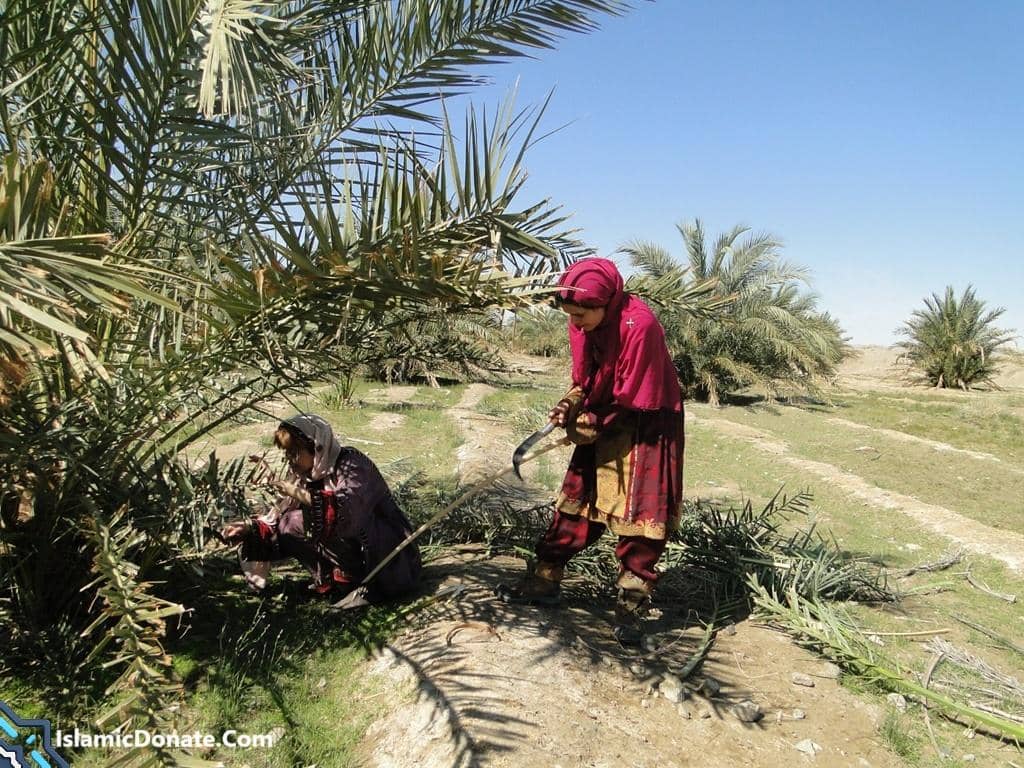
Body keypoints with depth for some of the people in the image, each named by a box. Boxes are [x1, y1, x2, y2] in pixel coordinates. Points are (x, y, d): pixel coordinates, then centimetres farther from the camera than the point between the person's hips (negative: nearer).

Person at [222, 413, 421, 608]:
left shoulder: (352, 464, -19)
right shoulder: (306, 476, 3)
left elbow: (348, 511, -37)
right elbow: (279, 519, 8)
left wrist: (302, 495, -34)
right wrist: (250, 528, -7)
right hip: (357, 561, 8)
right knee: (289, 525, -1)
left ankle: (369, 586, -14)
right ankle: (340, 579, 4)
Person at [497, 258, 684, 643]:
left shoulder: (640, 325, -26)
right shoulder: (582, 324, -5)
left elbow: (635, 399, -21)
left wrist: (590, 426, -15)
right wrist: (570, 406, -10)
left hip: (644, 427, -7)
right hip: (601, 423, 7)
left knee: (639, 511, -2)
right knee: (576, 499, 9)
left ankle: (631, 605, 9)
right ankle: (543, 582, 18)